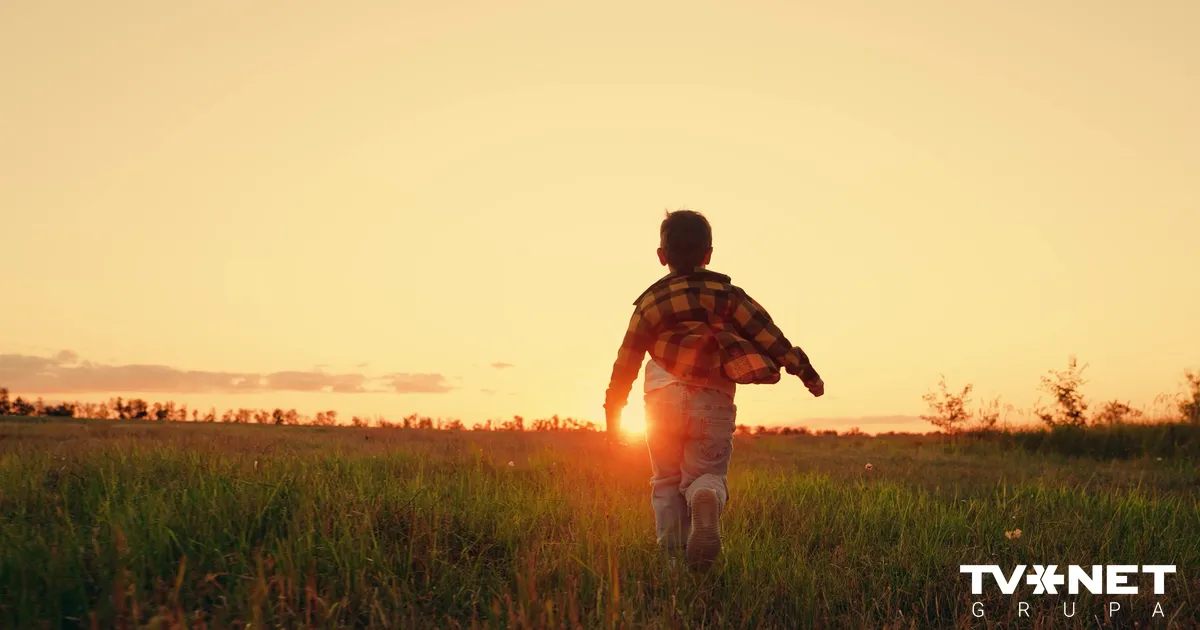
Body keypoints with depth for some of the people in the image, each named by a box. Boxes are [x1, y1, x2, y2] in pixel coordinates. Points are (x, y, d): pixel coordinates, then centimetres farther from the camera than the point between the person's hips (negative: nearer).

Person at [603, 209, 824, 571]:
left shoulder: (648, 302, 13)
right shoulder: (726, 294, 12)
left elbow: (625, 362, 14)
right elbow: (767, 333, 3)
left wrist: (613, 413, 21)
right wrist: (804, 370, 5)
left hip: (664, 398, 1)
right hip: (715, 402, -1)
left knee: (666, 482, 16)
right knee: (707, 473, 9)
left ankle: (672, 553, 2)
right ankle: (707, 501, -28)